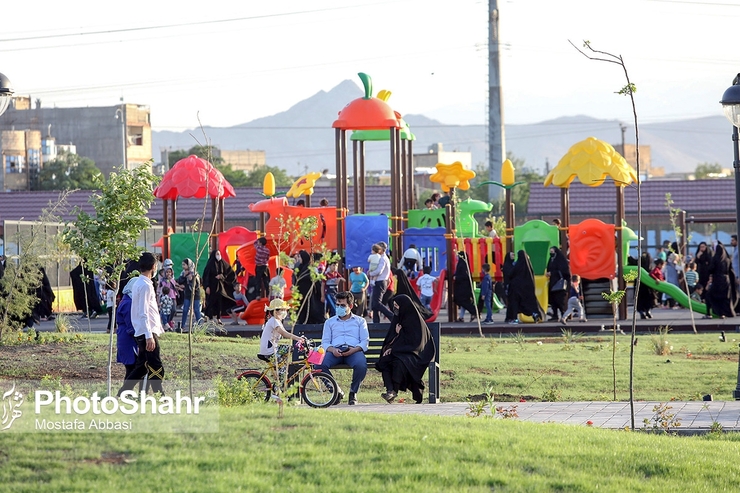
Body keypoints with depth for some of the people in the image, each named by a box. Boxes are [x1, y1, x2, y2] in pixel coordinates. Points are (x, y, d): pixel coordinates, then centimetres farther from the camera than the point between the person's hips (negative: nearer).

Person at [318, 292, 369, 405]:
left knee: (361, 365, -38)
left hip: (354, 350, -1)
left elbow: (365, 341, 11)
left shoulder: (360, 321, 23)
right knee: (320, 365, -33)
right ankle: (336, 391, -14)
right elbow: (325, 342, 16)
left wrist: (355, 349, -11)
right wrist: (332, 349, -9)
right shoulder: (330, 322, 27)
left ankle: (353, 392, -11)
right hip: (335, 351, 1)